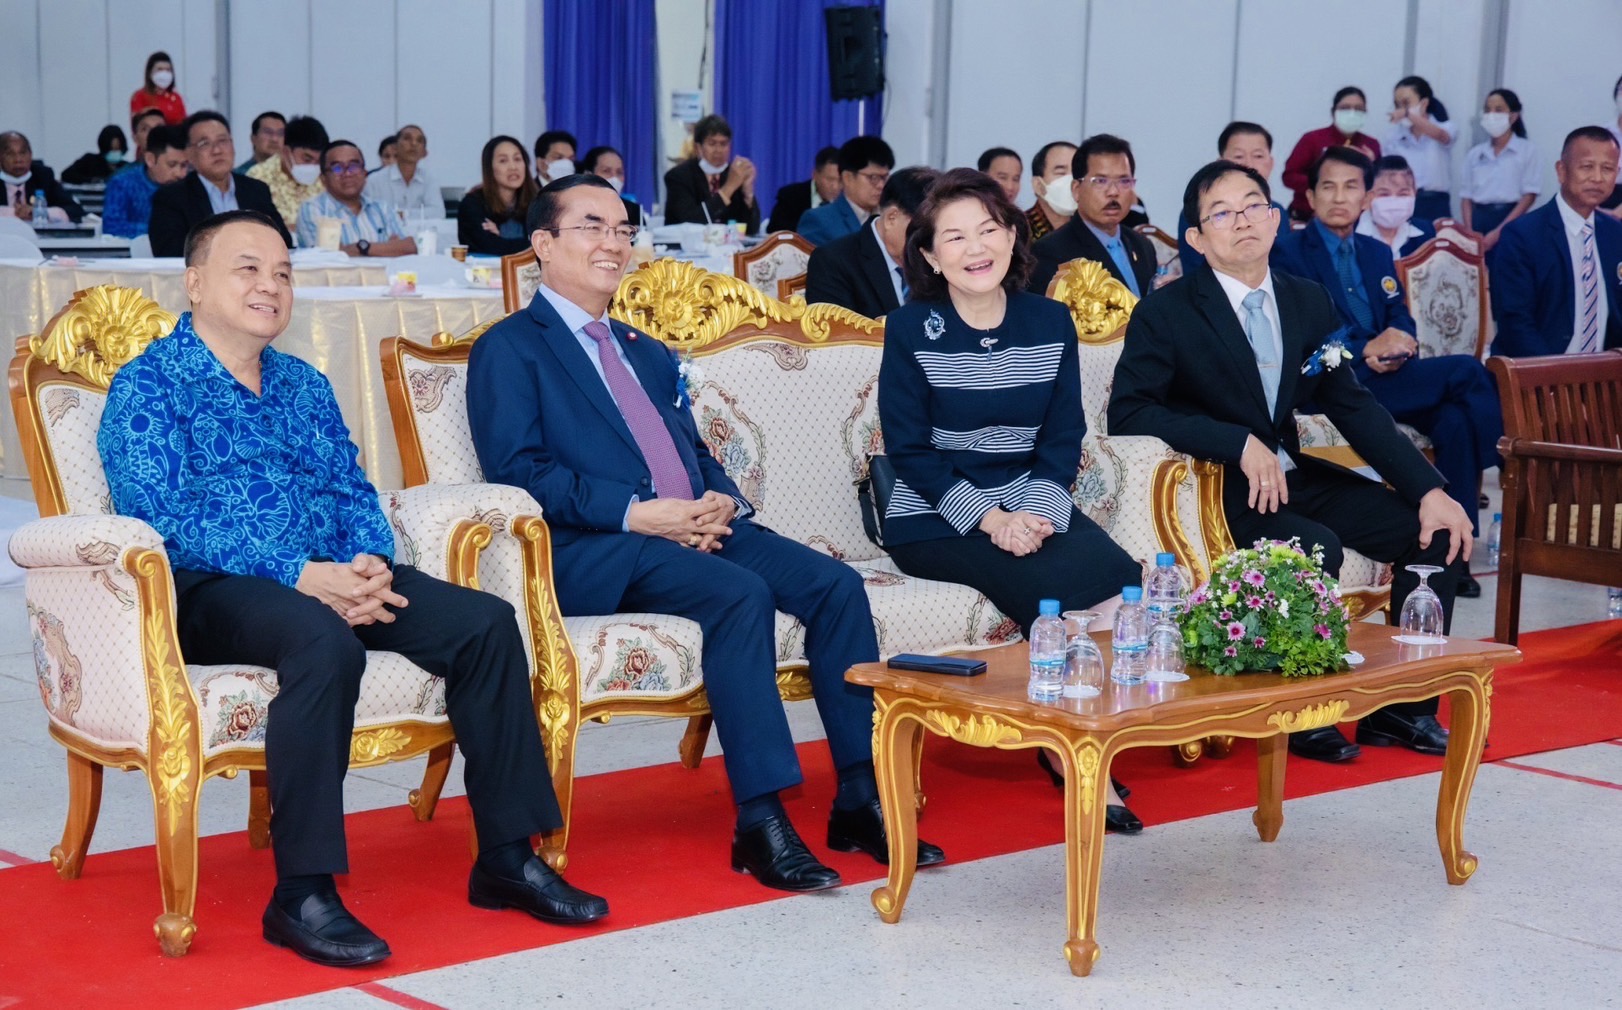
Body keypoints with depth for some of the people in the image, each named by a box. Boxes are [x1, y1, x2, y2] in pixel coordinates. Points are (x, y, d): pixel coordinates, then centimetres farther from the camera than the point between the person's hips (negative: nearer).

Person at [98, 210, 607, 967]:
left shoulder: (305, 386, 21)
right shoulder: (149, 385, -1)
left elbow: (353, 491, 17)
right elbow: (161, 515, -14)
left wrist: (369, 561, -9)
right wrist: (300, 575, -23)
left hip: (328, 578, 7)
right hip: (208, 592, -7)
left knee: (486, 622, -13)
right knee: (324, 639, -38)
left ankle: (507, 857, -8)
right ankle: (301, 895, -32)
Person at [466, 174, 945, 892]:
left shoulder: (649, 355, 29)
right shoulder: (508, 350, 5)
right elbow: (515, 468, -8)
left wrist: (721, 499, -1)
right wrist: (635, 512, -18)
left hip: (696, 529, 7)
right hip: (590, 552, -7)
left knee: (835, 584, -16)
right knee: (740, 594, -33)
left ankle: (859, 800, -14)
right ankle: (761, 823, -32)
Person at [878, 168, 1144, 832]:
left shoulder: (1050, 323, 6)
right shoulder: (911, 330, -4)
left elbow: (1063, 437, 5)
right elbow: (908, 450, -6)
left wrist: (1035, 511, -13)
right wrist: (988, 518, -17)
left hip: (1031, 506, 4)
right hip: (933, 520, -4)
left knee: (1126, 589, -25)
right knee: (1060, 586, -28)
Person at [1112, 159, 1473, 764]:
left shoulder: (1309, 302, 7)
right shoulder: (1167, 313, -9)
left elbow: (1354, 408, 8)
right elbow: (1126, 412, -17)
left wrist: (1430, 491, -3)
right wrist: (1240, 443, -25)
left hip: (1290, 475, 7)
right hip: (1215, 487, -6)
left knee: (1439, 532, -7)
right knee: (1315, 546, -33)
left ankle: (1401, 704, 4)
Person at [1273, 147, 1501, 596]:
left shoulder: (1377, 254, 23)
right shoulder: (1288, 252, 3)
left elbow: (1402, 323, 14)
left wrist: (1397, 348, -12)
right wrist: (1368, 350, -21)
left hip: (1385, 376, 6)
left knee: (1455, 419, -27)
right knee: (1465, 370, -24)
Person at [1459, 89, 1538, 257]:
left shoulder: (1527, 150, 1)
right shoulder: (1475, 153, 12)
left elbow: (1529, 196, -4)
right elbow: (1466, 196, 12)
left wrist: (1499, 231, -12)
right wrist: (1468, 232, -5)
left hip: (1510, 222, -3)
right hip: (1479, 219, 3)